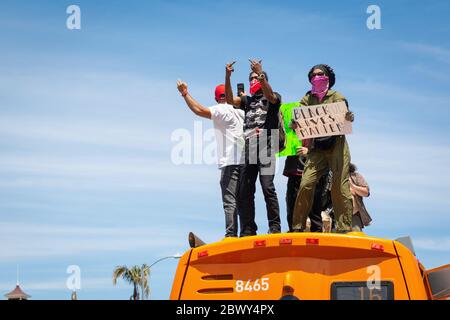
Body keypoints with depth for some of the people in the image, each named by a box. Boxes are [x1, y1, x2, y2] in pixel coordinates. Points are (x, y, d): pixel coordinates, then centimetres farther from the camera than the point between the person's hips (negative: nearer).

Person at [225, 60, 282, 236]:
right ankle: (248, 230, 6)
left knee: (267, 187, -15)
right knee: (246, 191, 2)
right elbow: (230, 99, 8)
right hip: (248, 148, 5)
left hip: (266, 147, -5)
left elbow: (269, 95, -14)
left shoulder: (274, 98, 10)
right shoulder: (247, 101, 24)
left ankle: (275, 227, -13)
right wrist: (228, 76, -2)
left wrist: (260, 73, -22)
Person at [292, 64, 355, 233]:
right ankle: (297, 227, -4)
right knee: (306, 184, -10)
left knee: (340, 187, -8)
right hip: (317, 148, 2)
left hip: (336, 145, -2)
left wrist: (349, 118, -27)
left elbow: (345, 119, -3)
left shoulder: (337, 97, 6)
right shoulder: (307, 99, 12)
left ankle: (344, 229, -5)